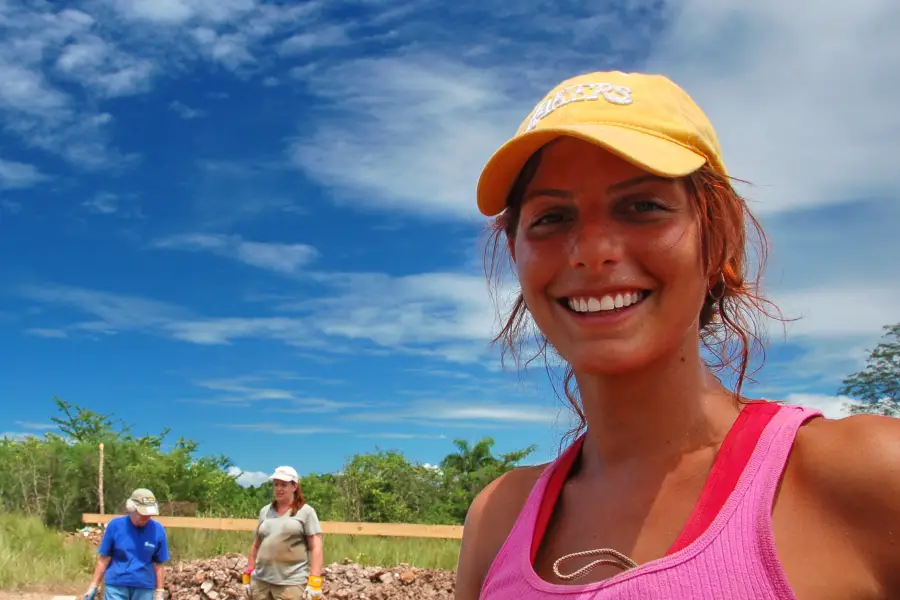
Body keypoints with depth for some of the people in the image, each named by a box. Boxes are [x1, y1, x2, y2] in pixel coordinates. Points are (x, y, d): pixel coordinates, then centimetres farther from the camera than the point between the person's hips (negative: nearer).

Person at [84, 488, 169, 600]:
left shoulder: (157, 530, -6)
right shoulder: (115, 525, -8)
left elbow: (158, 564, 1)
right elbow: (104, 559, 0)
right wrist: (93, 587, 1)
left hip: (144, 588, 1)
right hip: (116, 586, -1)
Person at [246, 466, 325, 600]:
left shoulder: (306, 511, 1)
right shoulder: (265, 511, 14)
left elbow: (316, 548, -5)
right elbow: (256, 545, 20)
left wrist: (314, 581, -13)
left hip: (291, 583, -4)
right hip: (260, 581, 5)